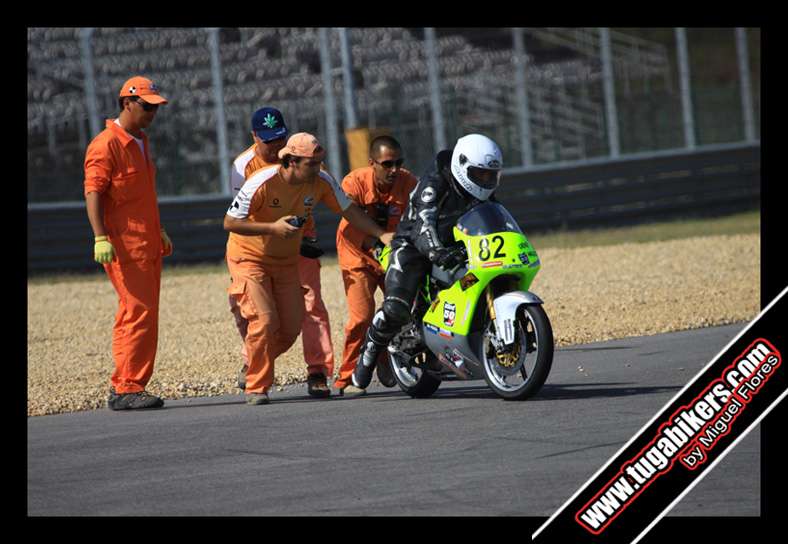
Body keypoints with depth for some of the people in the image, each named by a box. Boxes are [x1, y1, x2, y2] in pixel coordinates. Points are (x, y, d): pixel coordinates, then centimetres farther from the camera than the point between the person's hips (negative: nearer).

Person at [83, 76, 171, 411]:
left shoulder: (140, 142, 19)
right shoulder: (106, 144, -10)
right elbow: (93, 192, -16)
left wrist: (159, 232, 30)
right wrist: (101, 238, -25)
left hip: (148, 245, 9)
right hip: (123, 245, -9)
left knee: (145, 316, 9)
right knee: (138, 313, -14)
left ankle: (126, 387, 13)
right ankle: (125, 390, -12)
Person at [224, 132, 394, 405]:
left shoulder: (322, 182, -13)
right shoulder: (262, 183, -27)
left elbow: (349, 210, -3)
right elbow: (229, 222, -23)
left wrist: (382, 234, -14)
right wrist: (272, 227, -32)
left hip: (286, 260, 6)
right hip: (249, 258, -6)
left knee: (291, 327, 4)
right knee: (264, 321, -19)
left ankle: (255, 368, 28)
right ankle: (256, 387, -5)